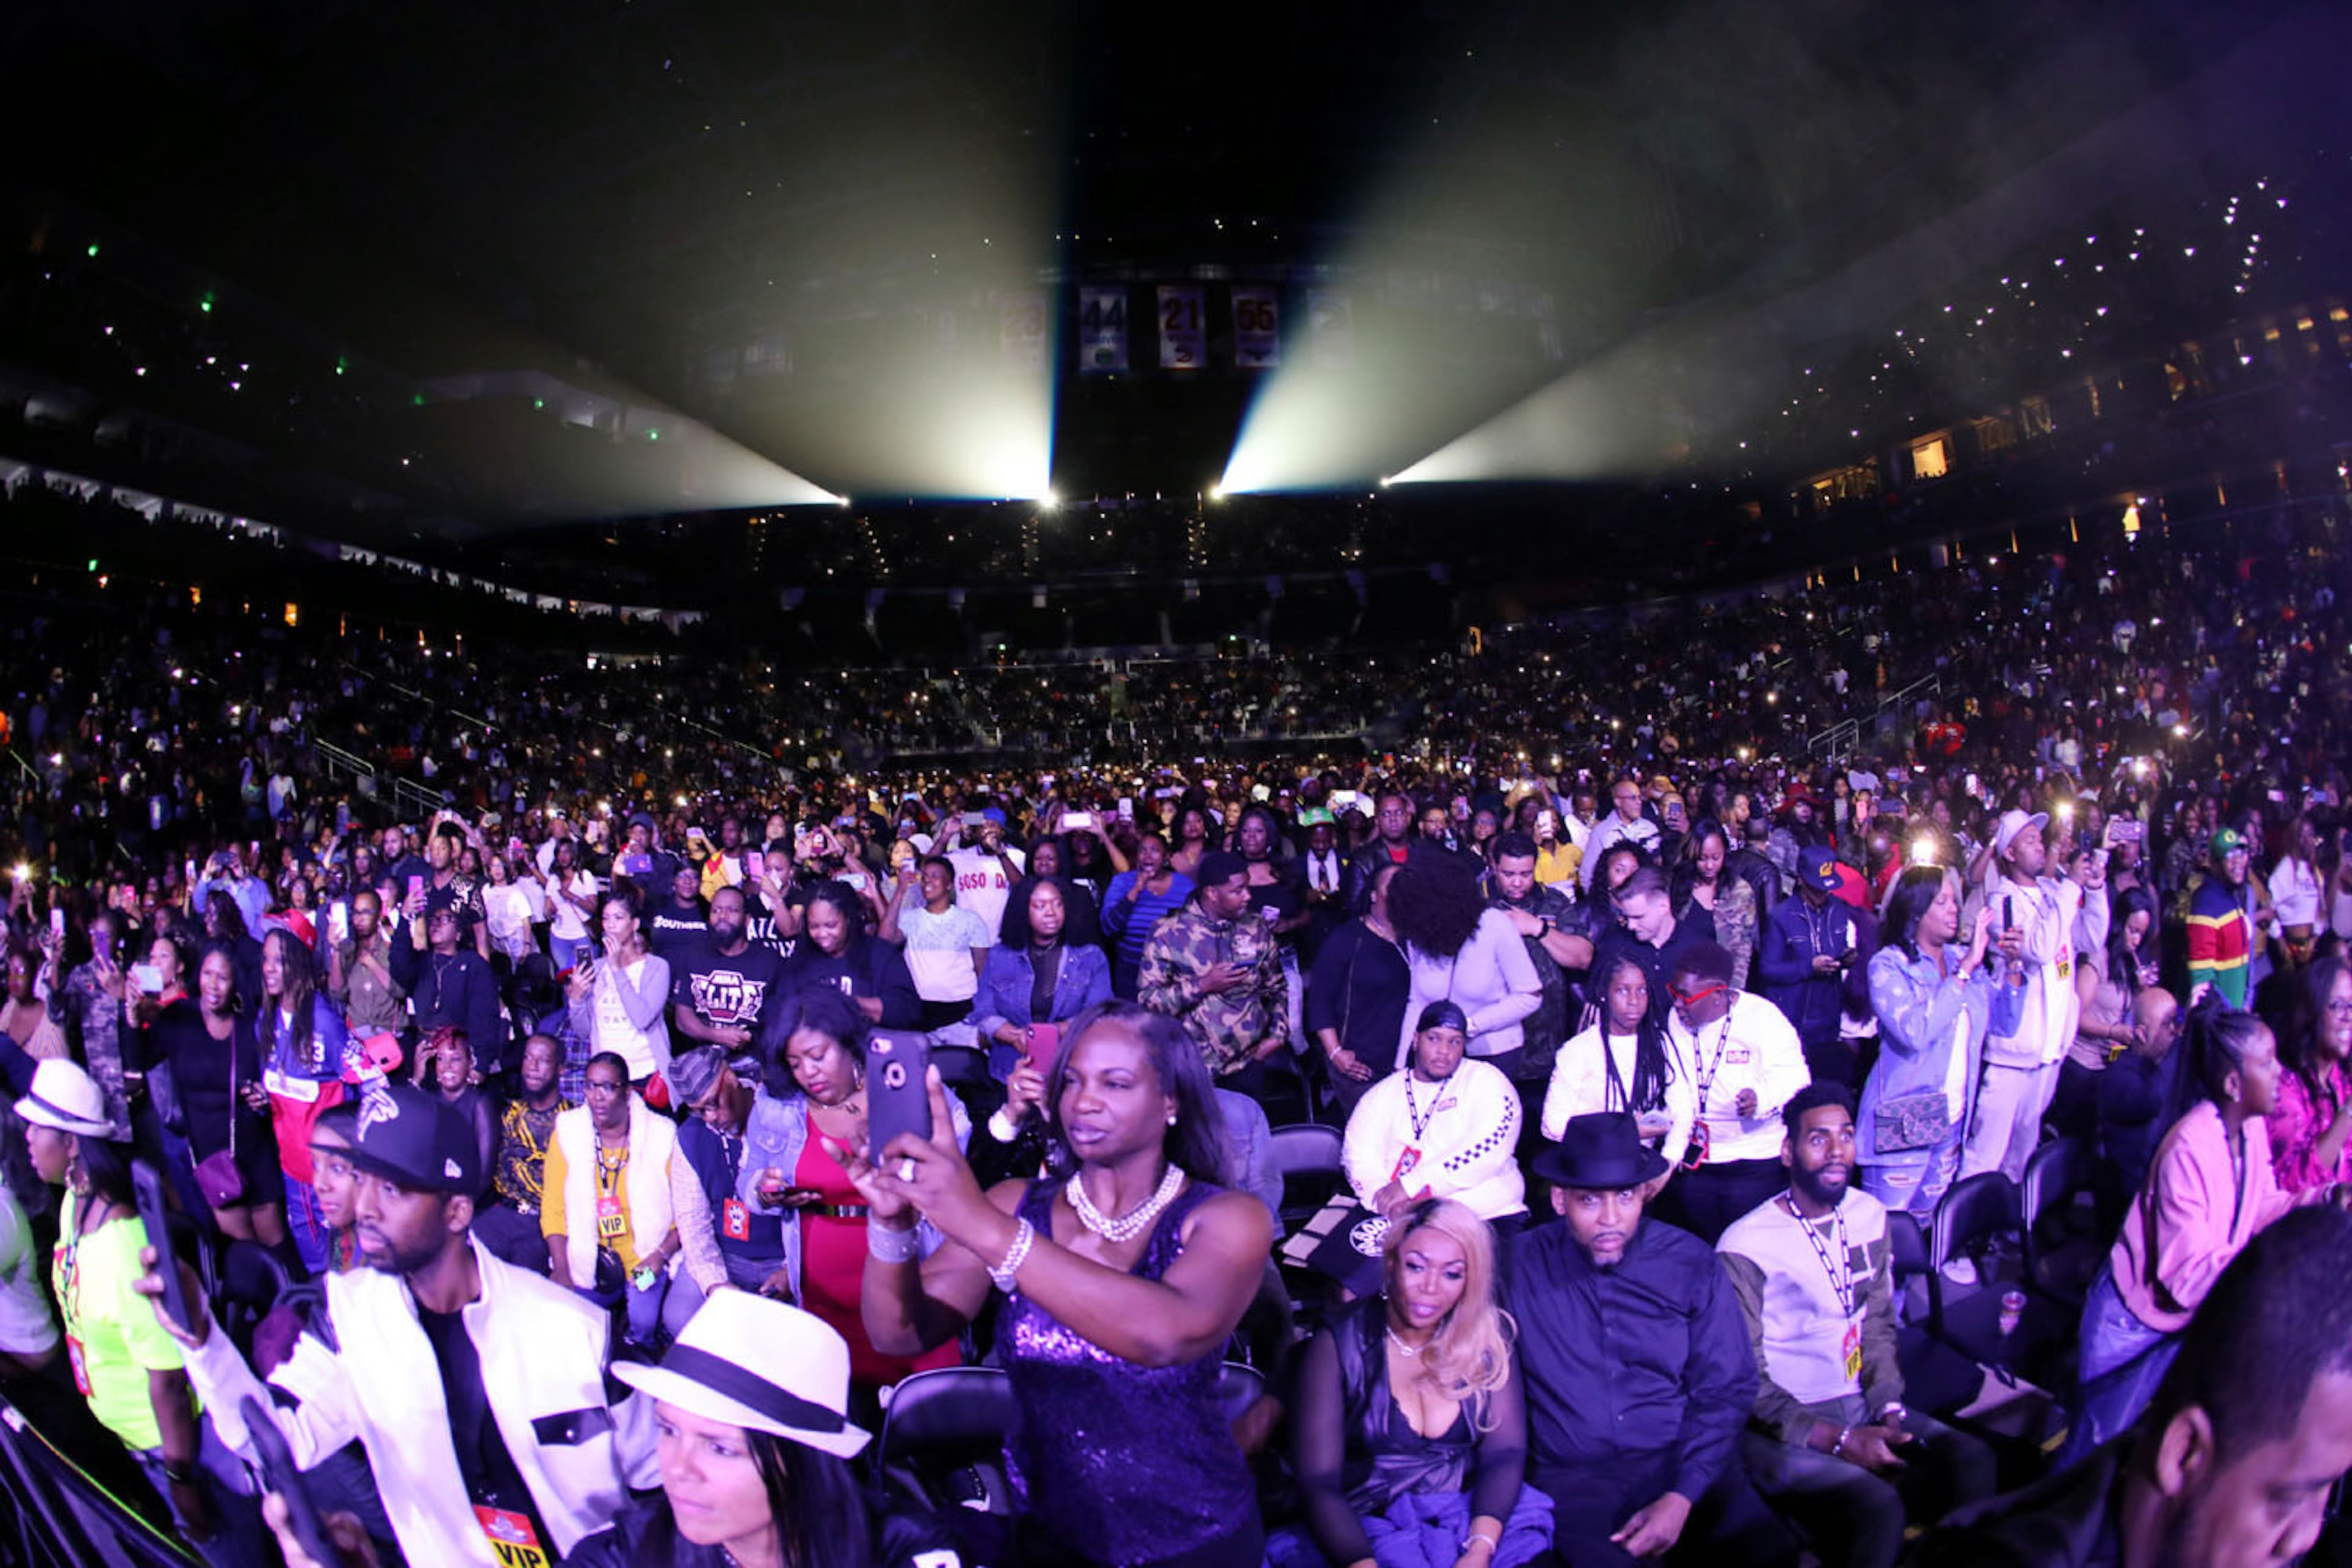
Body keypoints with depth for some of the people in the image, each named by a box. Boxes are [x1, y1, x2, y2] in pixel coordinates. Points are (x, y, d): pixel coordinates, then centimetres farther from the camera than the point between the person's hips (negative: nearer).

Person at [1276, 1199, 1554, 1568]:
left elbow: (1506, 1453, -3)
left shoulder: (1487, 1340, 5)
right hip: (1362, 1533, -2)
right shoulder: (1338, 1347, -5)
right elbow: (1318, 1484, -10)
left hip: (1467, 1523, 2)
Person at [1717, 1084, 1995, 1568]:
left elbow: (1879, 1324, 12)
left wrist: (1889, 1410, -4)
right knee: (1878, 1506, -29)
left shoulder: (1869, 1215, 7)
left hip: (1858, 1406, 6)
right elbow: (1746, 1383, -13)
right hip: (1780, 1427, -6)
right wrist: (1839, 1441, -19)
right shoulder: (1745, 1247, -15)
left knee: (1972, 1460, -17)